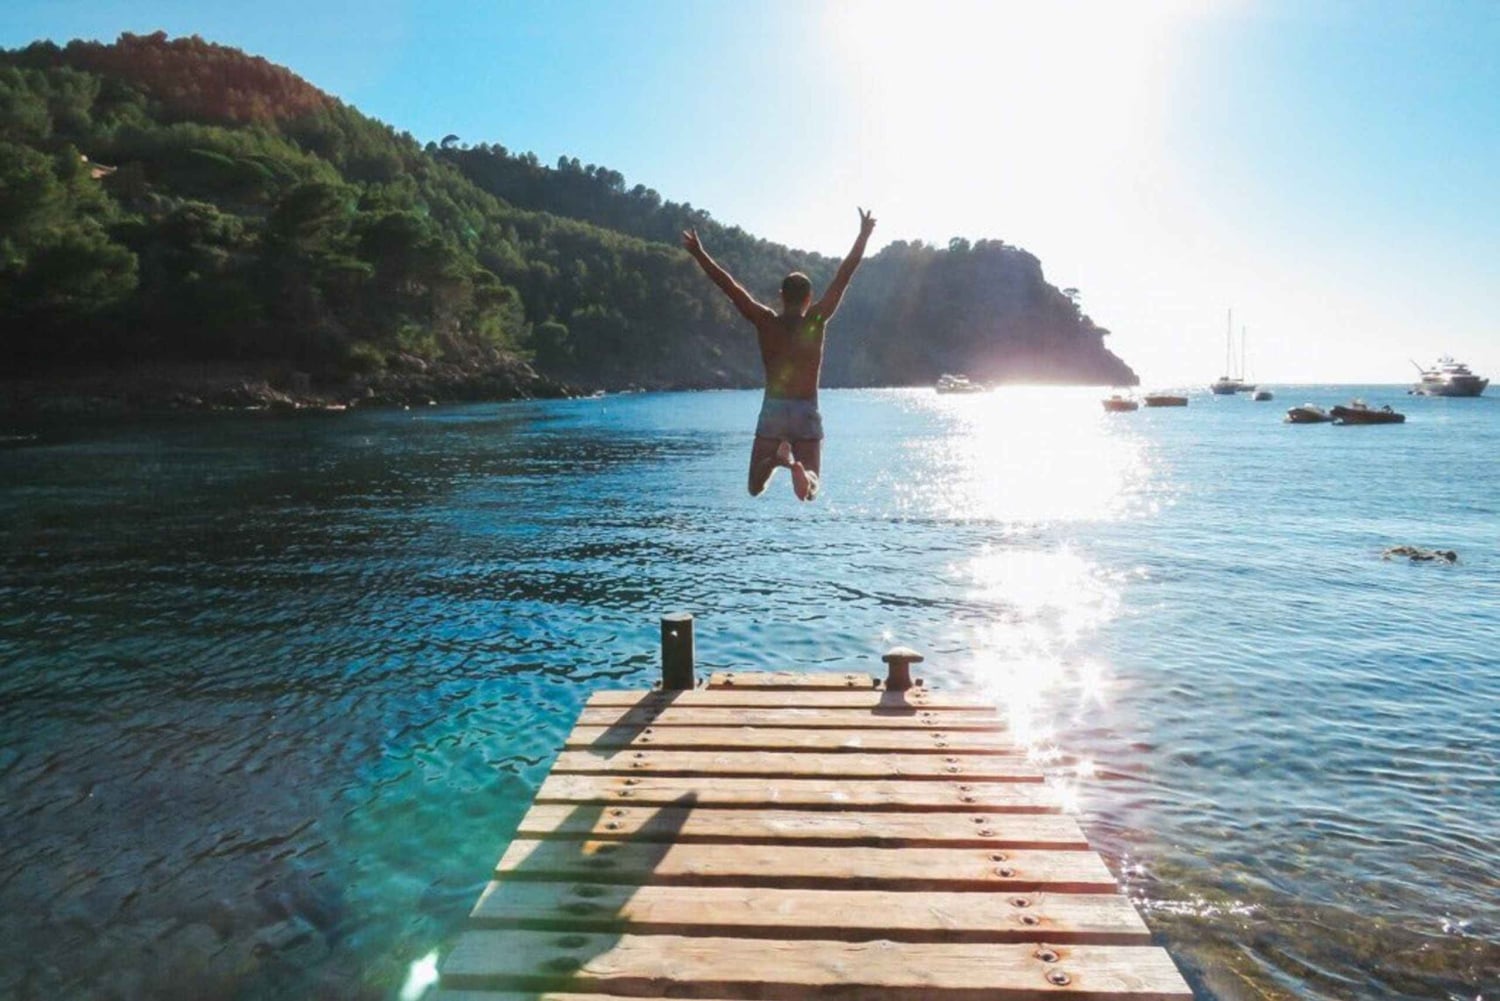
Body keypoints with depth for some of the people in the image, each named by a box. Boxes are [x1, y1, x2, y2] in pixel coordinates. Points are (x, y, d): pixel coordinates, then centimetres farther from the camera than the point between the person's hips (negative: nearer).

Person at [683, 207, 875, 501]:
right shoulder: (816, 321, -3)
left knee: (755, 487, 8)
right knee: (810, 488, 2)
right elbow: (844, 276, 1)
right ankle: (800, 468, -35)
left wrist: (698, 253, 6)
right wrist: (863, 236, 10)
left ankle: (777, 457, -25)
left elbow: (728, 284, -2)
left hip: (773, 410, 0)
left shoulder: (766, 322, -3)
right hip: (807, 413, 0)